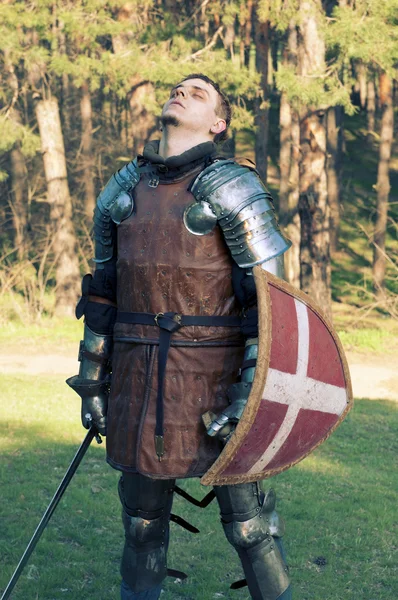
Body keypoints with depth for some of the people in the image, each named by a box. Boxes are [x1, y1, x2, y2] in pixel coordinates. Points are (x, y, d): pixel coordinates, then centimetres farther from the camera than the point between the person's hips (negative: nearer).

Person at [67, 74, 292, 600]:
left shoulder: (231, 188, -8)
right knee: (142, 513, 15)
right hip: (141, 378, 5)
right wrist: (92, 381, 14)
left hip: (216, 375, -5)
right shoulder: (123, 191, 9)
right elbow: (104, 291, 16)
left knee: (248, 520, 2)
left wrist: (254, 391, -17)